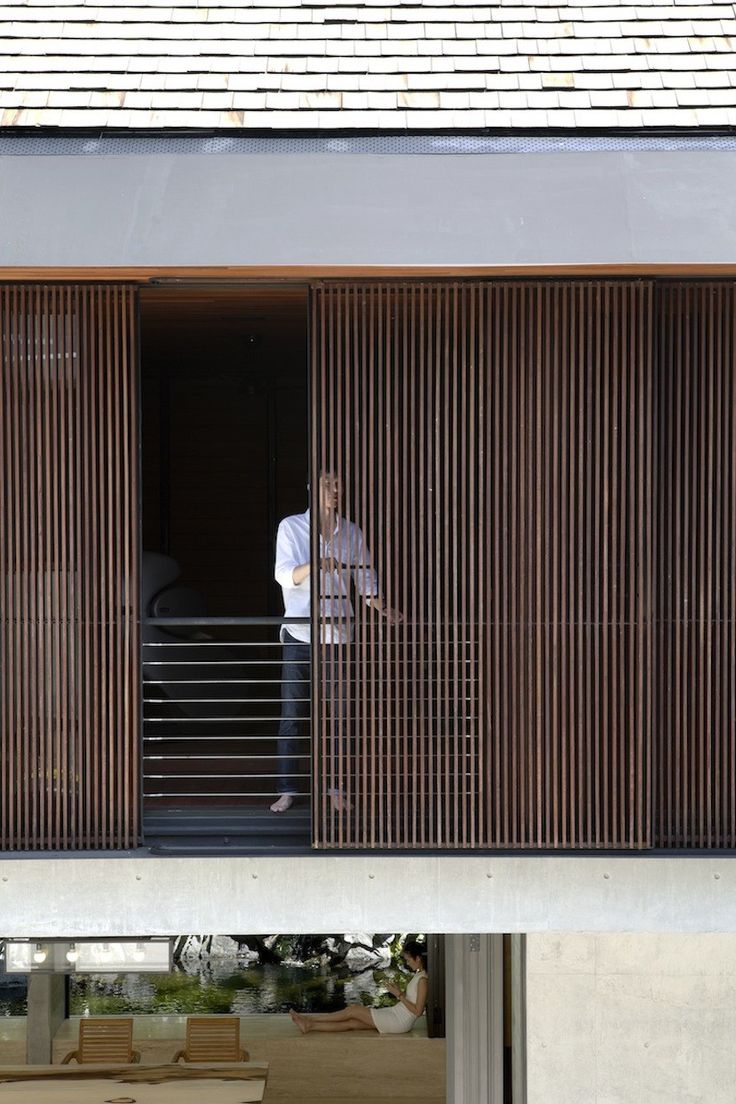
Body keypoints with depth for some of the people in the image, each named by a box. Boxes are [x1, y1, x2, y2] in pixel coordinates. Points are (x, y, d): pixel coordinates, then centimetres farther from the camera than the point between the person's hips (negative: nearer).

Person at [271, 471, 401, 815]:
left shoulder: (351, 533, 7)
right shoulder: (291, 528, -1)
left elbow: (365, 579, 8)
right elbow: (284, 574, -12)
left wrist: (383, 608, -11)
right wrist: (315, 566, -32)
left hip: (337, 633, 2)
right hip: (299, 634, -2)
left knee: (338, 712, 1)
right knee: (293, 715, 1)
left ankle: (337, 789, 9)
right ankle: (286, 790, 7)